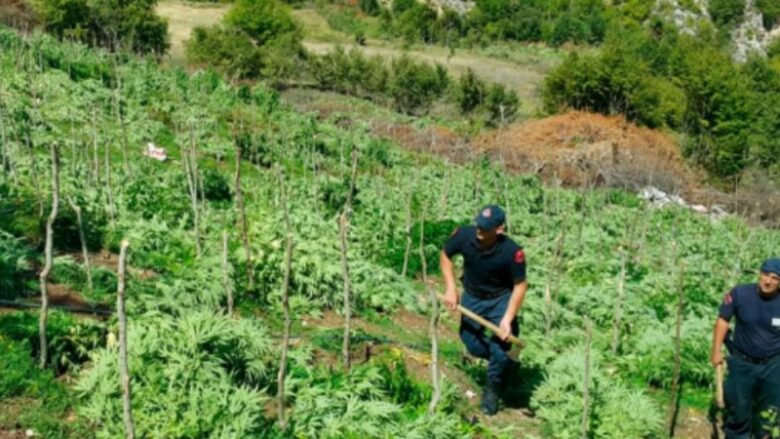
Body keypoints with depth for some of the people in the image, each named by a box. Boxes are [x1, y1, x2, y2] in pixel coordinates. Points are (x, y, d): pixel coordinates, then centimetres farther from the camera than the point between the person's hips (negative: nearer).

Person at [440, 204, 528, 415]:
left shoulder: (512, 252, -32)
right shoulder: (464, 235, -25)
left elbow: (520, 285, -19)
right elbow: (445, 255, -3)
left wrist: (507, 318, -26)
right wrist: (451, 288, -12)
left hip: (501, 299, -3)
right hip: (472, 297, 3)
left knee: (501, 346, -13)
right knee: (473, 345, 7)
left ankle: (492, 389, 16)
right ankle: (505, 363, 39)